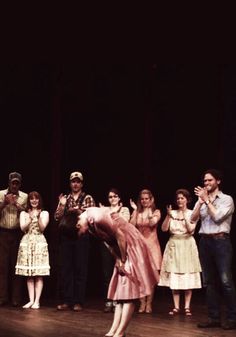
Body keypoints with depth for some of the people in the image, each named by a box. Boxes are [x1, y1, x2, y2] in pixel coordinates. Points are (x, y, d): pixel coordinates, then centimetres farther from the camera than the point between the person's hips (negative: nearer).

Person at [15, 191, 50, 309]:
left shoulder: (44, 213, 7)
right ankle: (31, 300, 4)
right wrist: (31, 218, -14)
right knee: (29, 275, 1)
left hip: (39, 243, -2)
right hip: (27, 243, 2)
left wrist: (38, 217, -15)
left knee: (39, 274, -5)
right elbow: (23, 228, -1)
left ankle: (37, 301, -5)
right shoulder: (24, 213, 12)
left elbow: (42, 228, -4)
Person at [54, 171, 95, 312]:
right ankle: (66, 300, 9)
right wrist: (62, 205, -9)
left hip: (81, 236, -3)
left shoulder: (88, 198, 3)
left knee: (80, 268, -1)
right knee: (65, 268, 3)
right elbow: (57, 217, 6)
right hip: (65, 236, 3)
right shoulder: (64, 198, 12)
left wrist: (79, 211, -18)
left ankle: (78, 301, 3)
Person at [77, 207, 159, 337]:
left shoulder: (98, 219, -28)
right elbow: (108, 241, 7)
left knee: (128, 291, -7)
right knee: (120, 290, 8)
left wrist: (123, 260, -10)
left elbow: (120, 236, -22)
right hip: (121, 248, 10)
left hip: (131, 246, -9)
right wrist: (118, 260, 0)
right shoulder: (89, 221, 0)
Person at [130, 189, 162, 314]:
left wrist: (149, 210, -11)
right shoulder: (137, 212, 11)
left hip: (151, 245, -2)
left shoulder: (156, 212, 6)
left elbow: (152, 223, -13)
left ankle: (149, 303, 4)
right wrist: (135, 210, -5)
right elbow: (131, 225, -5)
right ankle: (142, 303, 5)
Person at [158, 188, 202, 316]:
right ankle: (176, 307, 5)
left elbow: (190, 229, -12)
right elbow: (164, 229, -2)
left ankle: (187, 307, 4)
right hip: (173, 245, 2)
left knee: (188, 277, -2)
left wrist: (184, 215, -17)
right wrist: (168, 216, -14)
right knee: (174, 278, 1)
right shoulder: (172, 213, 7)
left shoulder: (192, 214, 1)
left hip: (187, 245, -2)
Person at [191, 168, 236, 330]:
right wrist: (201, 201, -7)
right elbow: (193, 218, 2)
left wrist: (207, 200, -9)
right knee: (210, 281, 7)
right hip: (205, 241, 6)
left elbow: (217, 217, -14)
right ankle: (214, 317, 12)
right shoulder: (202, 200, 14)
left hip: (221, 241, -5)